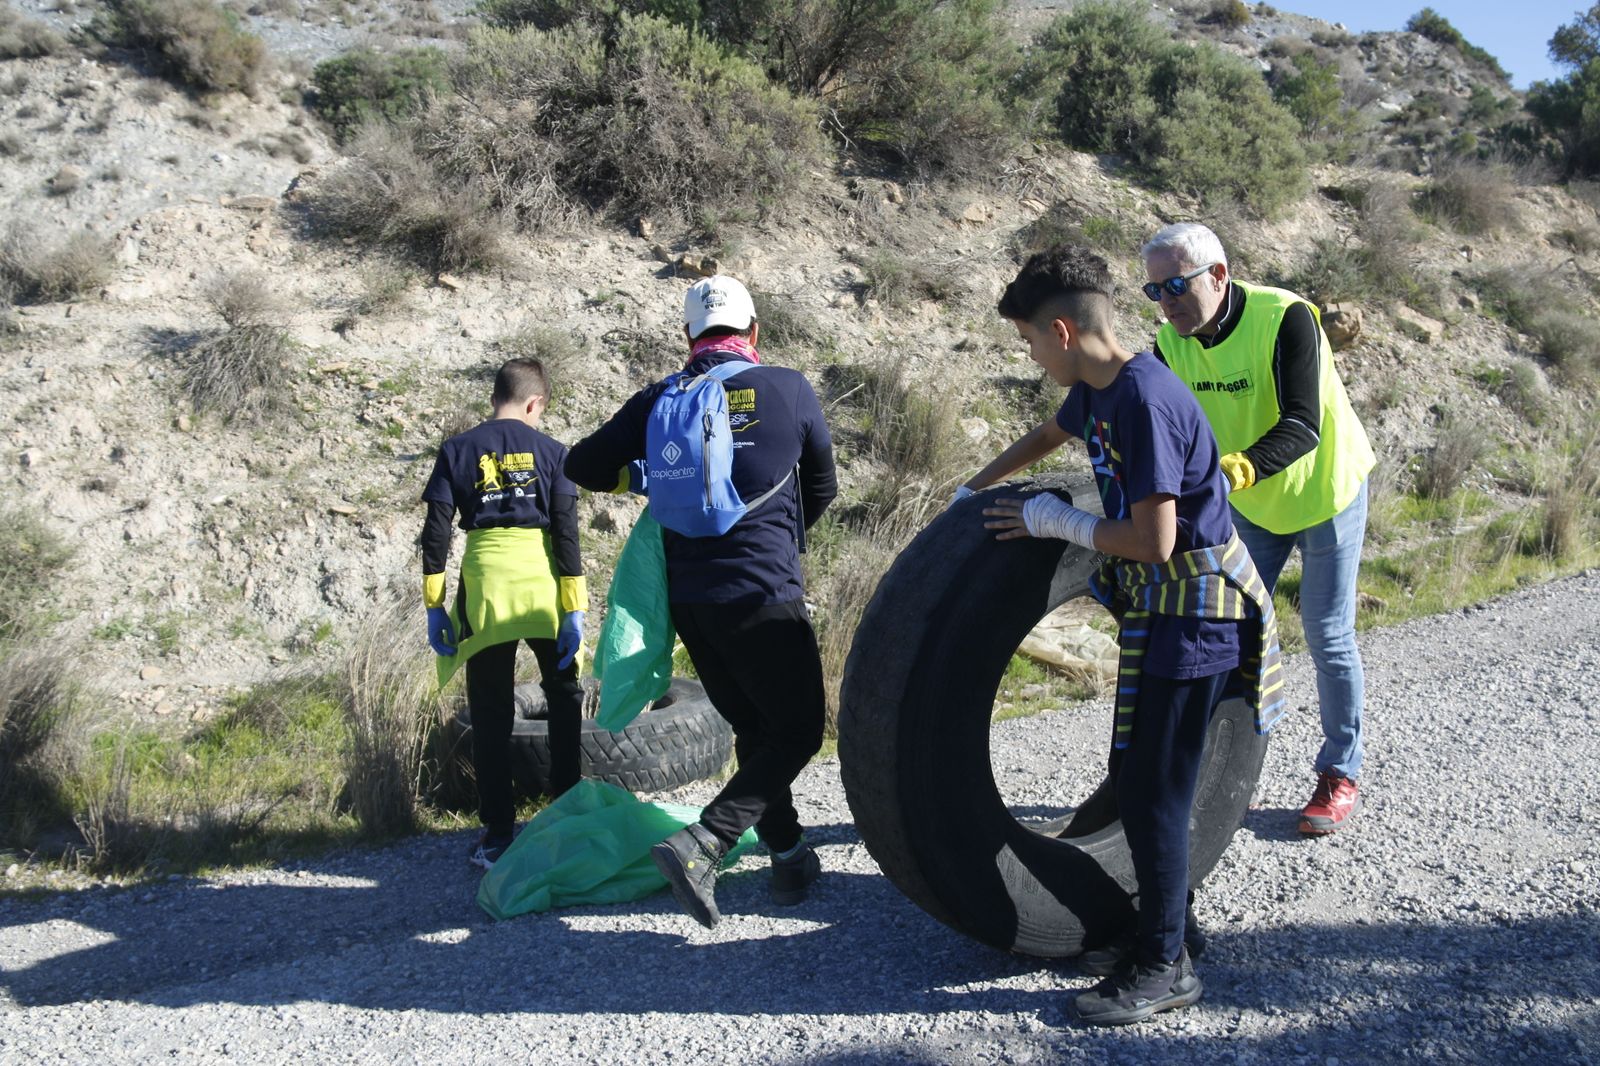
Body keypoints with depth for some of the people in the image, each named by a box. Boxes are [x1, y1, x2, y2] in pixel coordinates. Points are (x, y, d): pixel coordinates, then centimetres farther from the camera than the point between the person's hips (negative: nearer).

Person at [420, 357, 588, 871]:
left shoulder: (457, 450, 6)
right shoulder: (549, 451, 4)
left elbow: (436, 530, 0)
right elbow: (567, 530, -3)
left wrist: (434, 605, 4)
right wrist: (574, 609, -2)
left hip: (484, 584, 0)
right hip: (543, 582, 0)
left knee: (491, 714, 8)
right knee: (564, 698, 18)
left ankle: (498, 834, 9)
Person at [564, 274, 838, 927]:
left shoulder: (659, 401, 3)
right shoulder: (789, 390, -2)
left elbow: (583, 467, 8)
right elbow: (822, 487, 11)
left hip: (688, 598, 5)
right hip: (765, 594, -5)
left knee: (754, 729, 19)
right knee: (798, 730, 4)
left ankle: (790, 859, 25)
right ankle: (700, 844, -12)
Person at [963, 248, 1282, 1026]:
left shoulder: (1145, 402, -24)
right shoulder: (1095, 391, 6)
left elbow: (1154, 540, -26)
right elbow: (1049, 435, 30)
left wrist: (1058, 521, -13)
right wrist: (973, 491, 35)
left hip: (1190, 611, -10)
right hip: (1157, 606, 10)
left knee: (1151, 787, -4)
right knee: (1137, 777, 15)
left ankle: (1162, 966, 9)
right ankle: (1161, 918, 31)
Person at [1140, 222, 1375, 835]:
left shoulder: (1285, 318, -30)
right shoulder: (1171, 343, -13)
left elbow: (1303, 427, -40)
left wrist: (1236, 468, -56)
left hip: (1325, 491, -5)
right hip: (1252, 504, 5)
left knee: (1328, 638, 2)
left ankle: (1341, 775, 20)